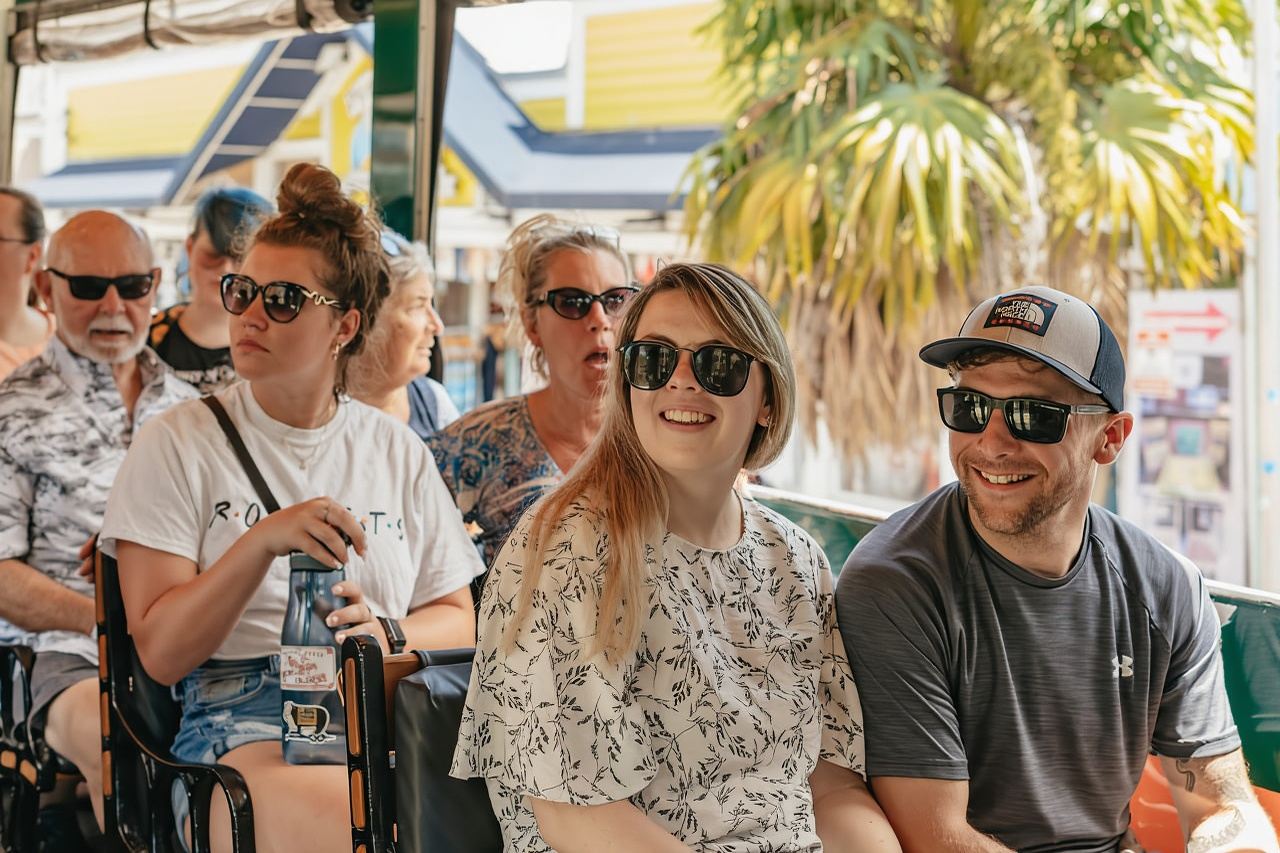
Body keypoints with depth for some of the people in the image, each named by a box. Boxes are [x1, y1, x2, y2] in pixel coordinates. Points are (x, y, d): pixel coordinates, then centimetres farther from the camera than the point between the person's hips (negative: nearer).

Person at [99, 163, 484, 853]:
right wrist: (263, 541, -15)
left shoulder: (397, 452, 16)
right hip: (240, 717, -3)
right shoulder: (178, 444, 6)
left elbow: (457, 618, 17)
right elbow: (161, 653, -2)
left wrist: (387, 634, -5)